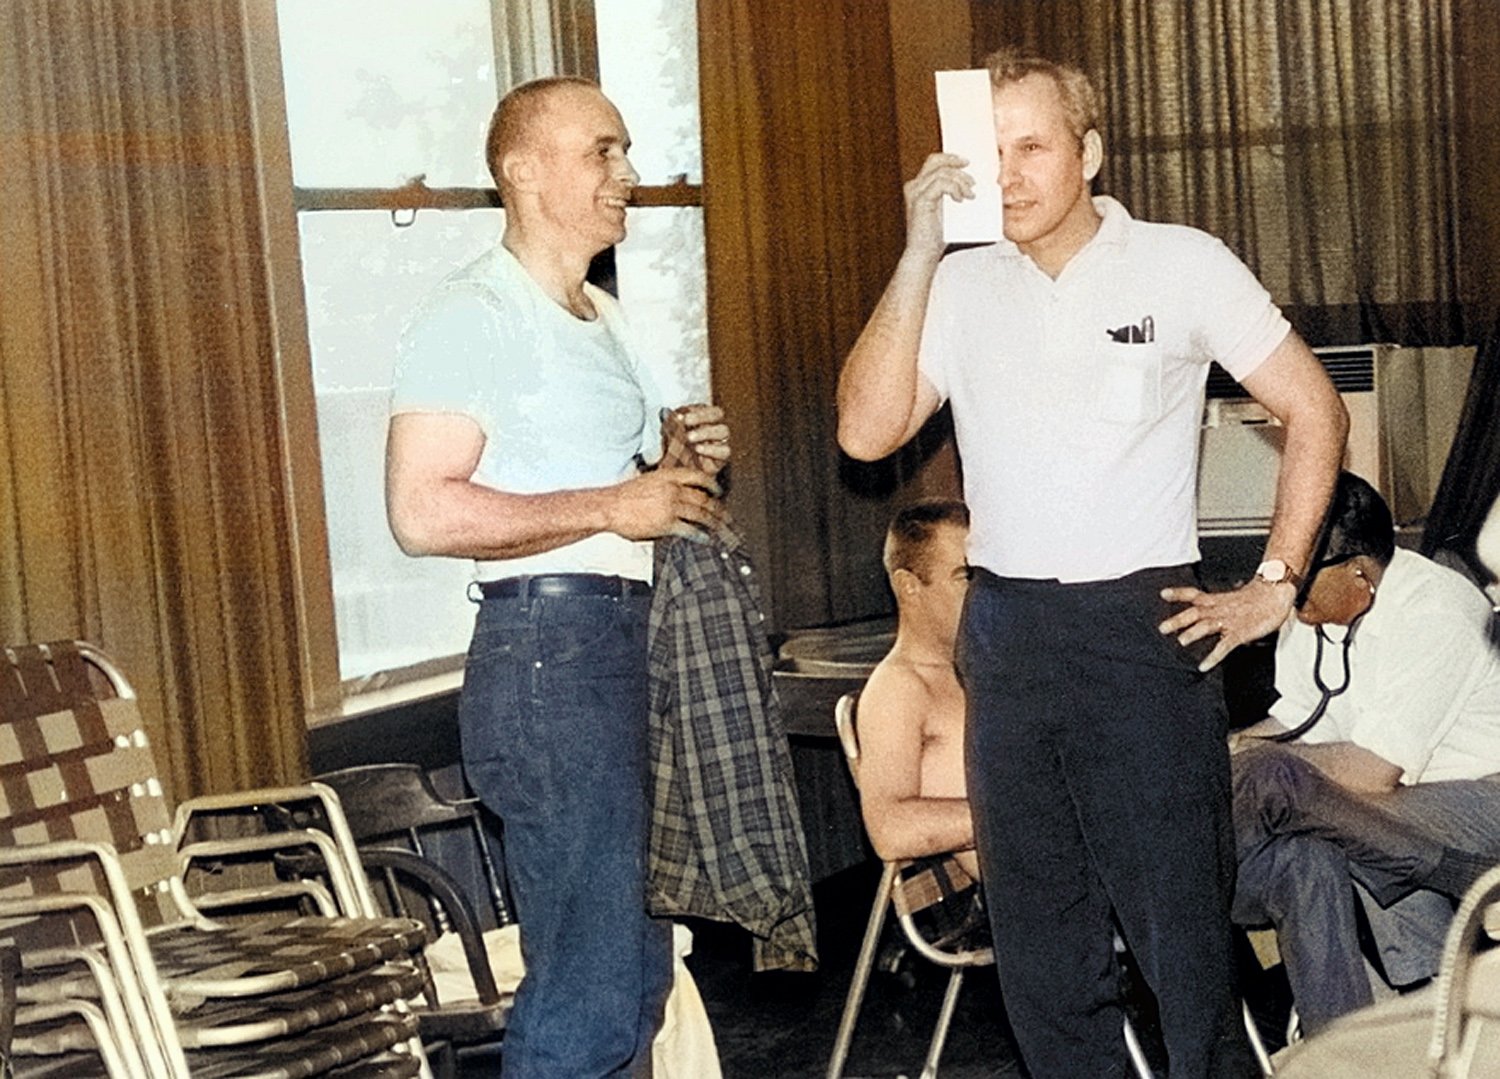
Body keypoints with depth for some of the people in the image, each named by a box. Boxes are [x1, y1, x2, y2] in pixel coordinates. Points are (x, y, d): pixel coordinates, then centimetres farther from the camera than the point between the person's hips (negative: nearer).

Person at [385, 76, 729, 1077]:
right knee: (590, 985, -11)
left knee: (637, 967, 13)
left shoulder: (607, 317, 20)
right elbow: (423, 512, -20)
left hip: (636, 638, 10)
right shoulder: (474, 314, -10)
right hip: (550, 645, -10)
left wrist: (685, 467, 10)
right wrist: (611, 506, -17)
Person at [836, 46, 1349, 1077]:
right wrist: (921, 251, -11)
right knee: (1040, 943, 11)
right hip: (1005, 633, 4)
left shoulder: (1182, 265, -1)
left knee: (1184, 934, -5)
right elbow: (868, 431, -6)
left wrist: (1275, 586, -2)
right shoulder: (961, 284, 6)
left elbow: (1314, 409, 3)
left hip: (1143, 620, -4)